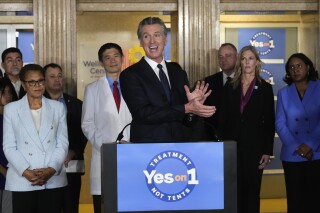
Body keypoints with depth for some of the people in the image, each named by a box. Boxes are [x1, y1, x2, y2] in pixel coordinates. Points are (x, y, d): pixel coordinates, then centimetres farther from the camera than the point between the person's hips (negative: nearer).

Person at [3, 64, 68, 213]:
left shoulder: (57, 107, 11)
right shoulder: (11, 109, 7)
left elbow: (63, 143, 7)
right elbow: (9, 147, 2)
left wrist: (52, 169, -8)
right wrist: (25, 171, -11)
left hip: (53, 180, 1)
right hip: (22, 181, -1)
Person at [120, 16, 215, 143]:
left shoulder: (178, 72, 7)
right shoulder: (130, 75, -6)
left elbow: (185, 119, 10)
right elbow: (142, 113, -17)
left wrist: (192, 103, -11)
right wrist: (186, 108, -18)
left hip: (179, 144, 3)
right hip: (146, 147, -3)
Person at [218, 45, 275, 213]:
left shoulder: (265, 88, 2)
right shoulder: (230, 87, 7)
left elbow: (269, 122, 0)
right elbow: (223, 119, 7)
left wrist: (268, 151, -5)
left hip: (254, 147, -2)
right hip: (232, 145, 2)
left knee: (252, 191, 4)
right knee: (234, 191, 4)